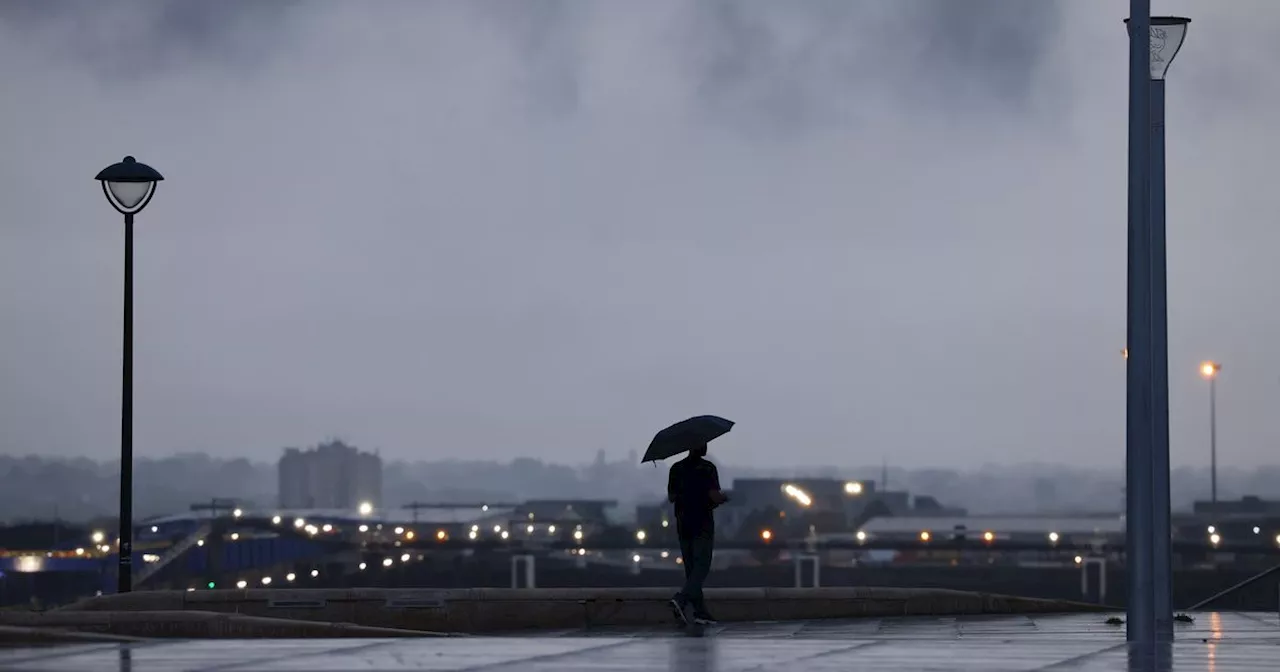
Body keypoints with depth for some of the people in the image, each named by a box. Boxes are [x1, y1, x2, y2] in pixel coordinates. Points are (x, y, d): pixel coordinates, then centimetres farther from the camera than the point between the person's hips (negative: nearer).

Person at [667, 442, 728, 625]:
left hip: (683, 524, 6)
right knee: (701, 567, -4)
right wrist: (723, 497, 6)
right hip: (703, 524, -6)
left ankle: (700, 611, 10)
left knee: (691, 568, 10)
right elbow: (714, 496, -15)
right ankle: (681, 600, -24)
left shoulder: (676, 468, 6)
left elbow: (671, 497, 9)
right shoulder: (707, 468, -10)